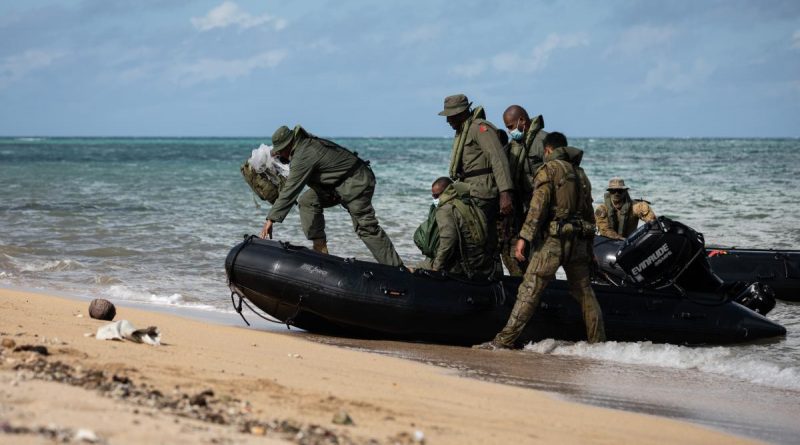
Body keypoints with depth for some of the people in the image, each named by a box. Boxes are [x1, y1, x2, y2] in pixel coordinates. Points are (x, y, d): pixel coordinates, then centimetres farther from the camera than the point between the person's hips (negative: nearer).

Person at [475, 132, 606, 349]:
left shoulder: (548, 170, -3)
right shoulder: (580, 173, 18)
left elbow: (538, 207, -15)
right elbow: (589, 211, 19)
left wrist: (524, 237, -17)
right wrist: (588, 245, 23)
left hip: (554, 240, -7)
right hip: (580, 241, 7)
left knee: (529, 290, -9)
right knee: (584, 291, 15)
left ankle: (504, 340, -12)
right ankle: (598, 341, 17)